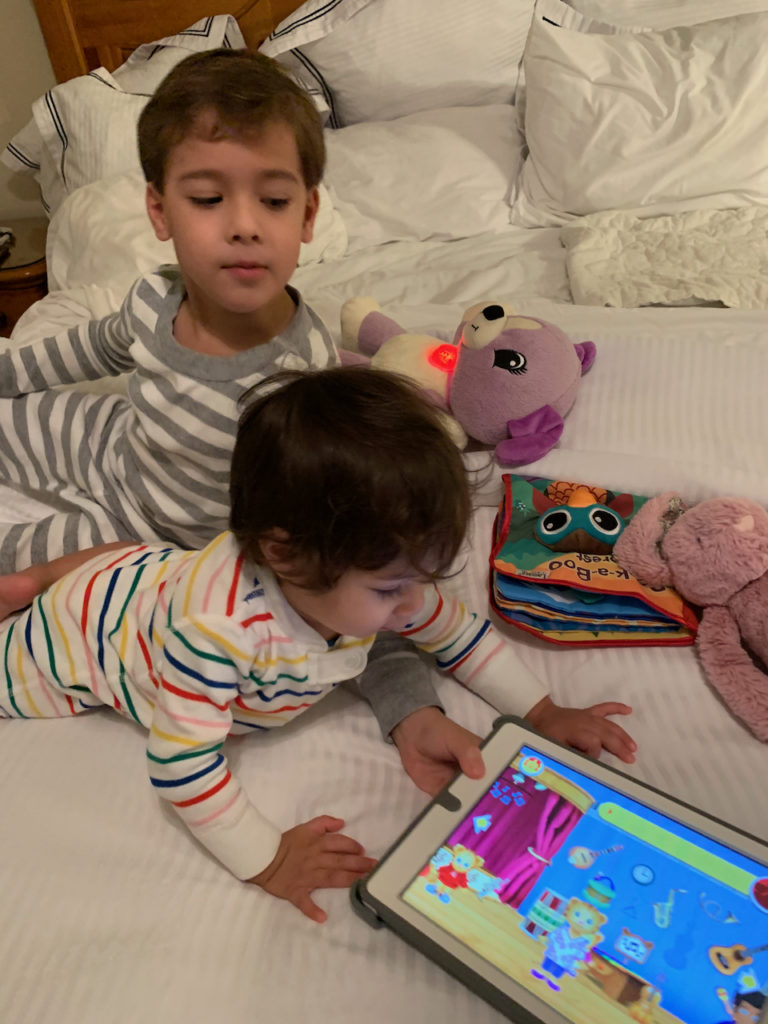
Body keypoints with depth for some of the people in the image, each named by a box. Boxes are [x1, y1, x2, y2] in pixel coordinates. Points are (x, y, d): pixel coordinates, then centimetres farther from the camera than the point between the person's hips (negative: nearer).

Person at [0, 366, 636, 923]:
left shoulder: (374, 578, -28)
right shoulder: (216, 625, -48)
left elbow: (460, 634, -13)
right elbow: (181, 761, -39)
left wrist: (545, 713, -13)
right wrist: (266, 860, -34)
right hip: (83, 630, -4)